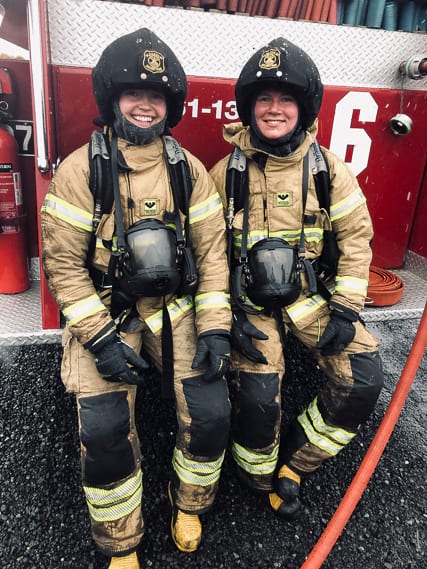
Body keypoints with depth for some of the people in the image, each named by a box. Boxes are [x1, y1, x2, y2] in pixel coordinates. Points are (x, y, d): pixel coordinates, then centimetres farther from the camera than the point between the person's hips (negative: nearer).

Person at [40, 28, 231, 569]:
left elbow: (212, 249, 1)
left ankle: (189, 502, 26)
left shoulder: (189, 169, 2)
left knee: (211, 414, -9)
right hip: (104, 314, -1)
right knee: (104, 430, -14)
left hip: (176, 309, 2)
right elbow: (63, 262, -7)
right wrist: (100, 339, -15)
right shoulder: (80, 170, -6)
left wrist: (215, 326, -9)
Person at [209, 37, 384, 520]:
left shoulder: (329, 170, 0)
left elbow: (355, 237, 1)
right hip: (250, 303, -2)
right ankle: (259, 476, 19)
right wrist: (227, 315, -11)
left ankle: (293, 463, 14)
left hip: (313, 294, 3)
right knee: (258, 398, -17)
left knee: (362, 381, -11)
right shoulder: (226, 173, -3)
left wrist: (345, 309, -7)